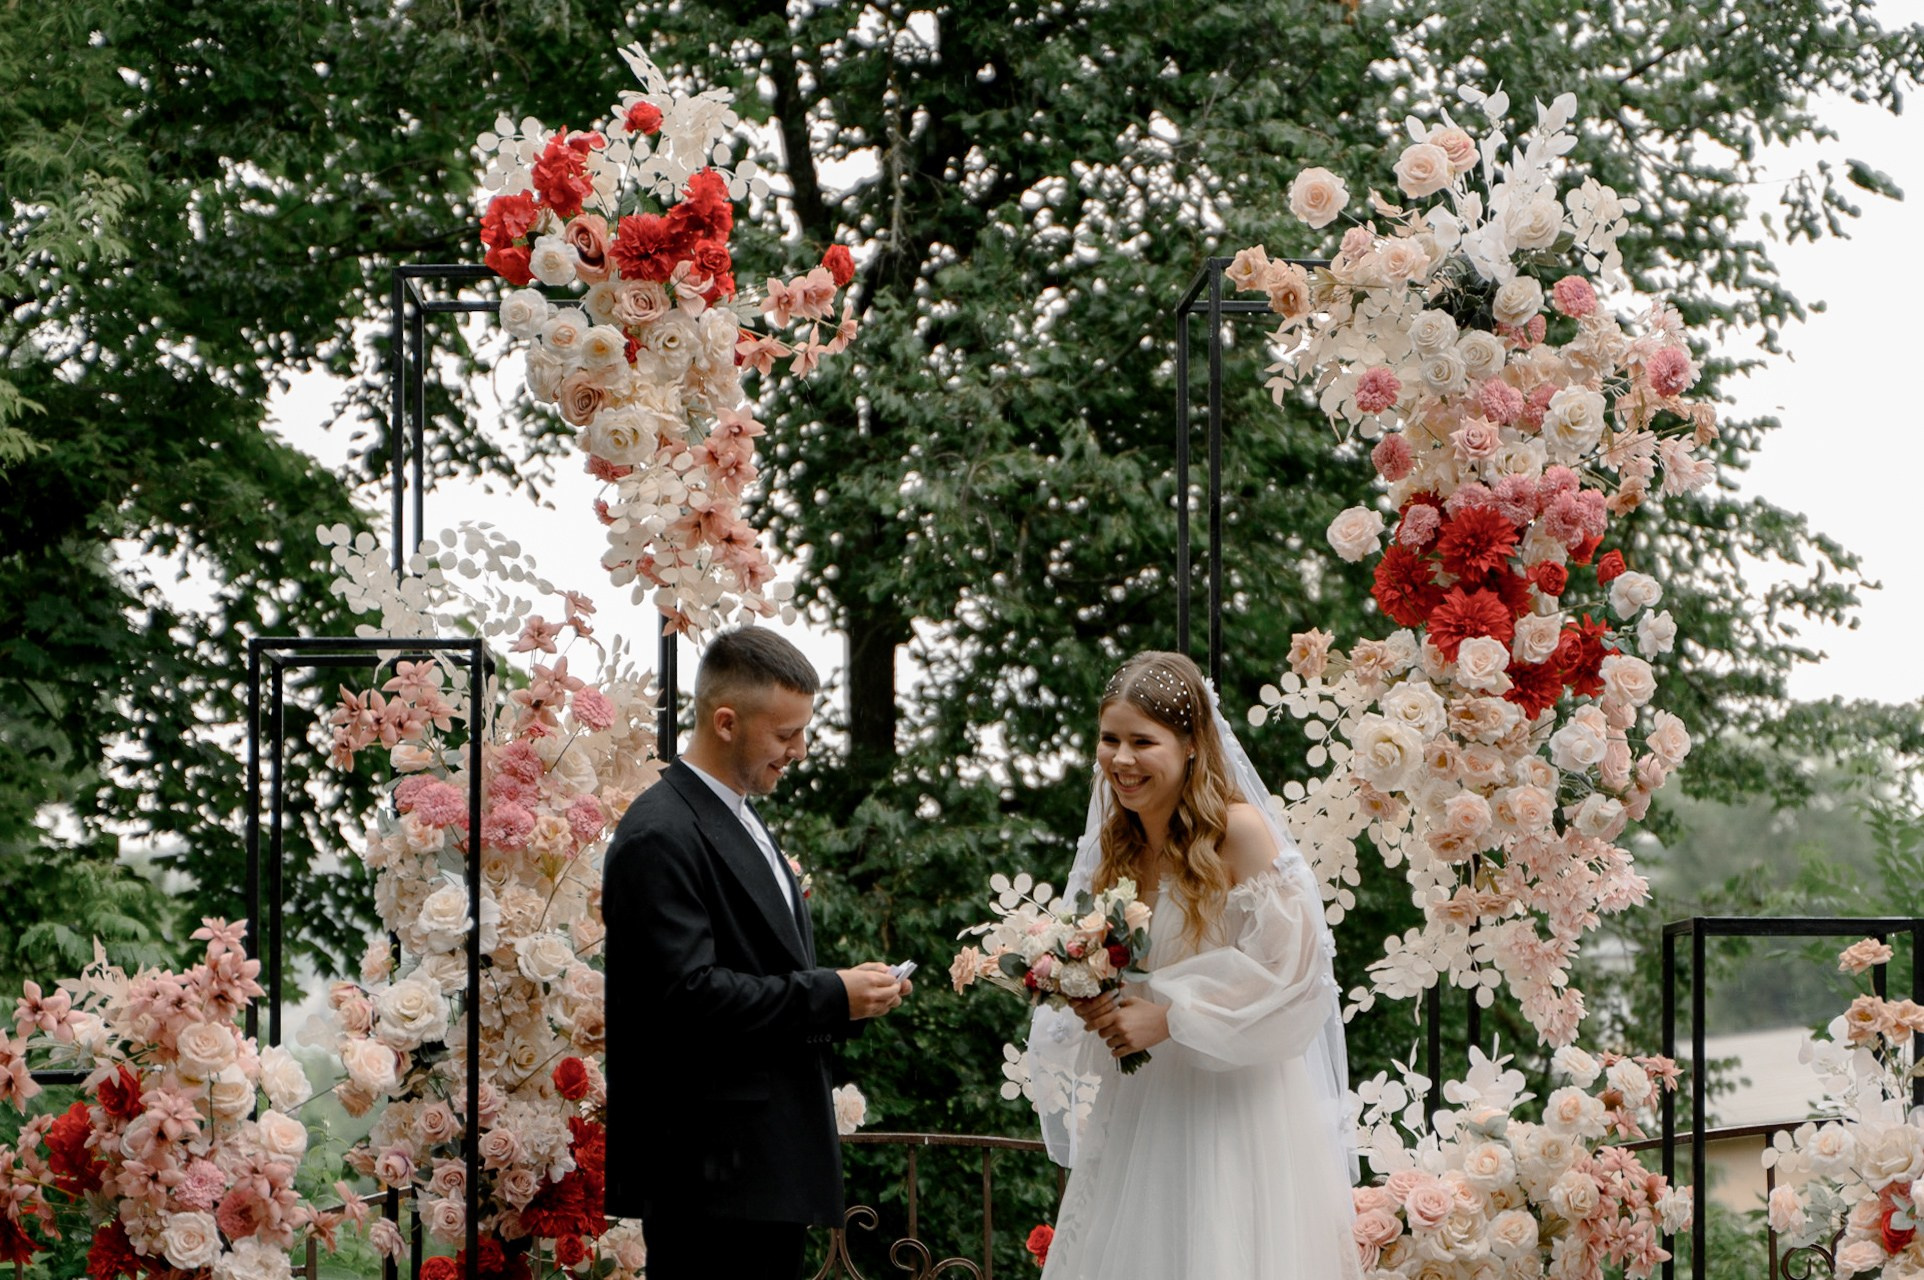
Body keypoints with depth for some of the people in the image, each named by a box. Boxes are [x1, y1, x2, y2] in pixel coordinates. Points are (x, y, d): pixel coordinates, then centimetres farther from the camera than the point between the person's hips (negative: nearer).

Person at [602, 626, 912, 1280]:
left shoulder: (743, 825, 19)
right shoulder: (661, 837, -14)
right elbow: (685, 995, -23)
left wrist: (848, 993, 7)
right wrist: (830, 997, -18)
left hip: (771, 1166, 10)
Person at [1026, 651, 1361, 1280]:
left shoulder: (1238, 829, -12)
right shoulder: (1114, 844, 9)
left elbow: (1291, 960, -16)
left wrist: (1169, 1017, -17)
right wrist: (1090, 1007, -3)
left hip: (1233, 1097, -6)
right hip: (1137, 1106, 6)